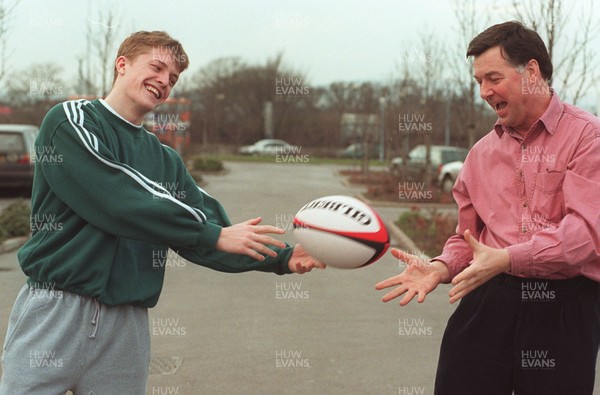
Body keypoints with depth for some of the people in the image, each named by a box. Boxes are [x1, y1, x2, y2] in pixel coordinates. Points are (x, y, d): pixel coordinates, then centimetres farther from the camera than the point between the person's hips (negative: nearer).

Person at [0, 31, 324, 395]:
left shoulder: (166, 161, 15)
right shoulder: (71, 120, -2)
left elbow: (198, 237, 9)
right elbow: (119, 202, -16)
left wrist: (282, 258, -5)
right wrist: (214, 234, -16)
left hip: (128, 324, 5)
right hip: (56, 310, -5)